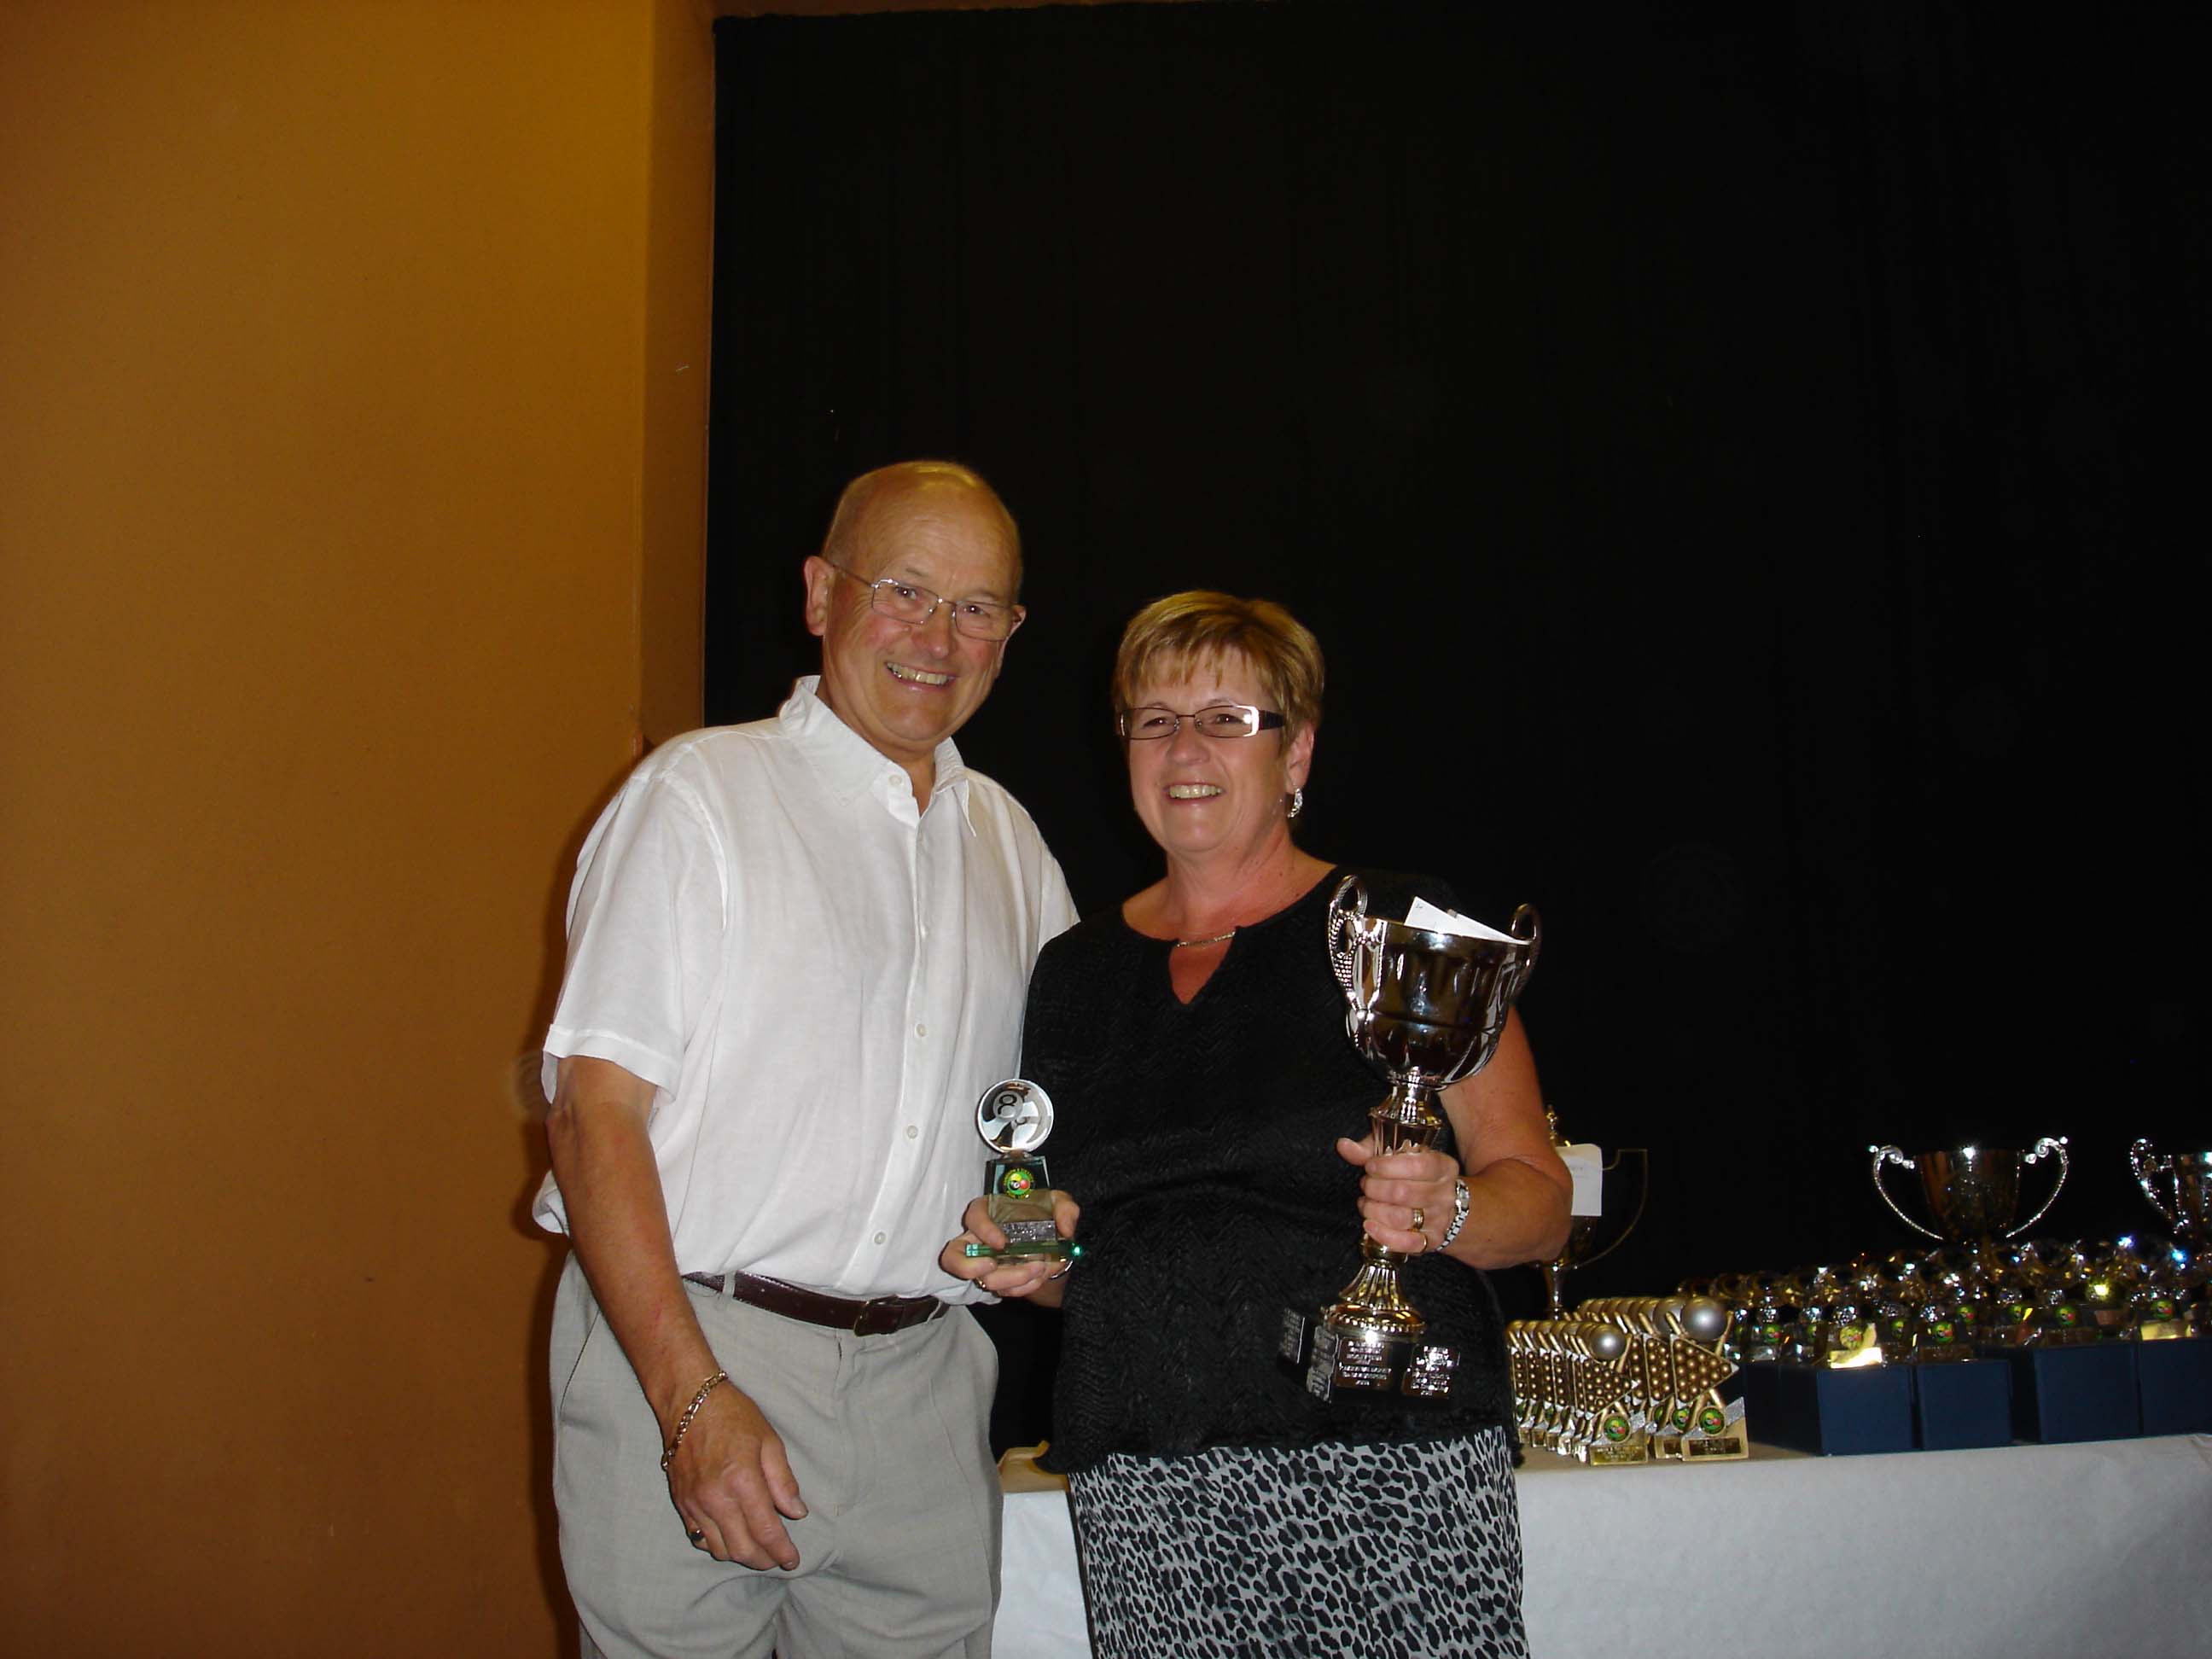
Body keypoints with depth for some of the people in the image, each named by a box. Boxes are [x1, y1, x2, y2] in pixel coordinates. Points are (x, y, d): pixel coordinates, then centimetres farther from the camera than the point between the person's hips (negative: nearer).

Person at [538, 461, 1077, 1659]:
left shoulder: (1008, 842, 13)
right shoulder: (701, 789, -3)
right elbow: (594, 1112, -10)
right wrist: (690, 1395, -17)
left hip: (923, 1381, 4)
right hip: (682, 1347, -4)